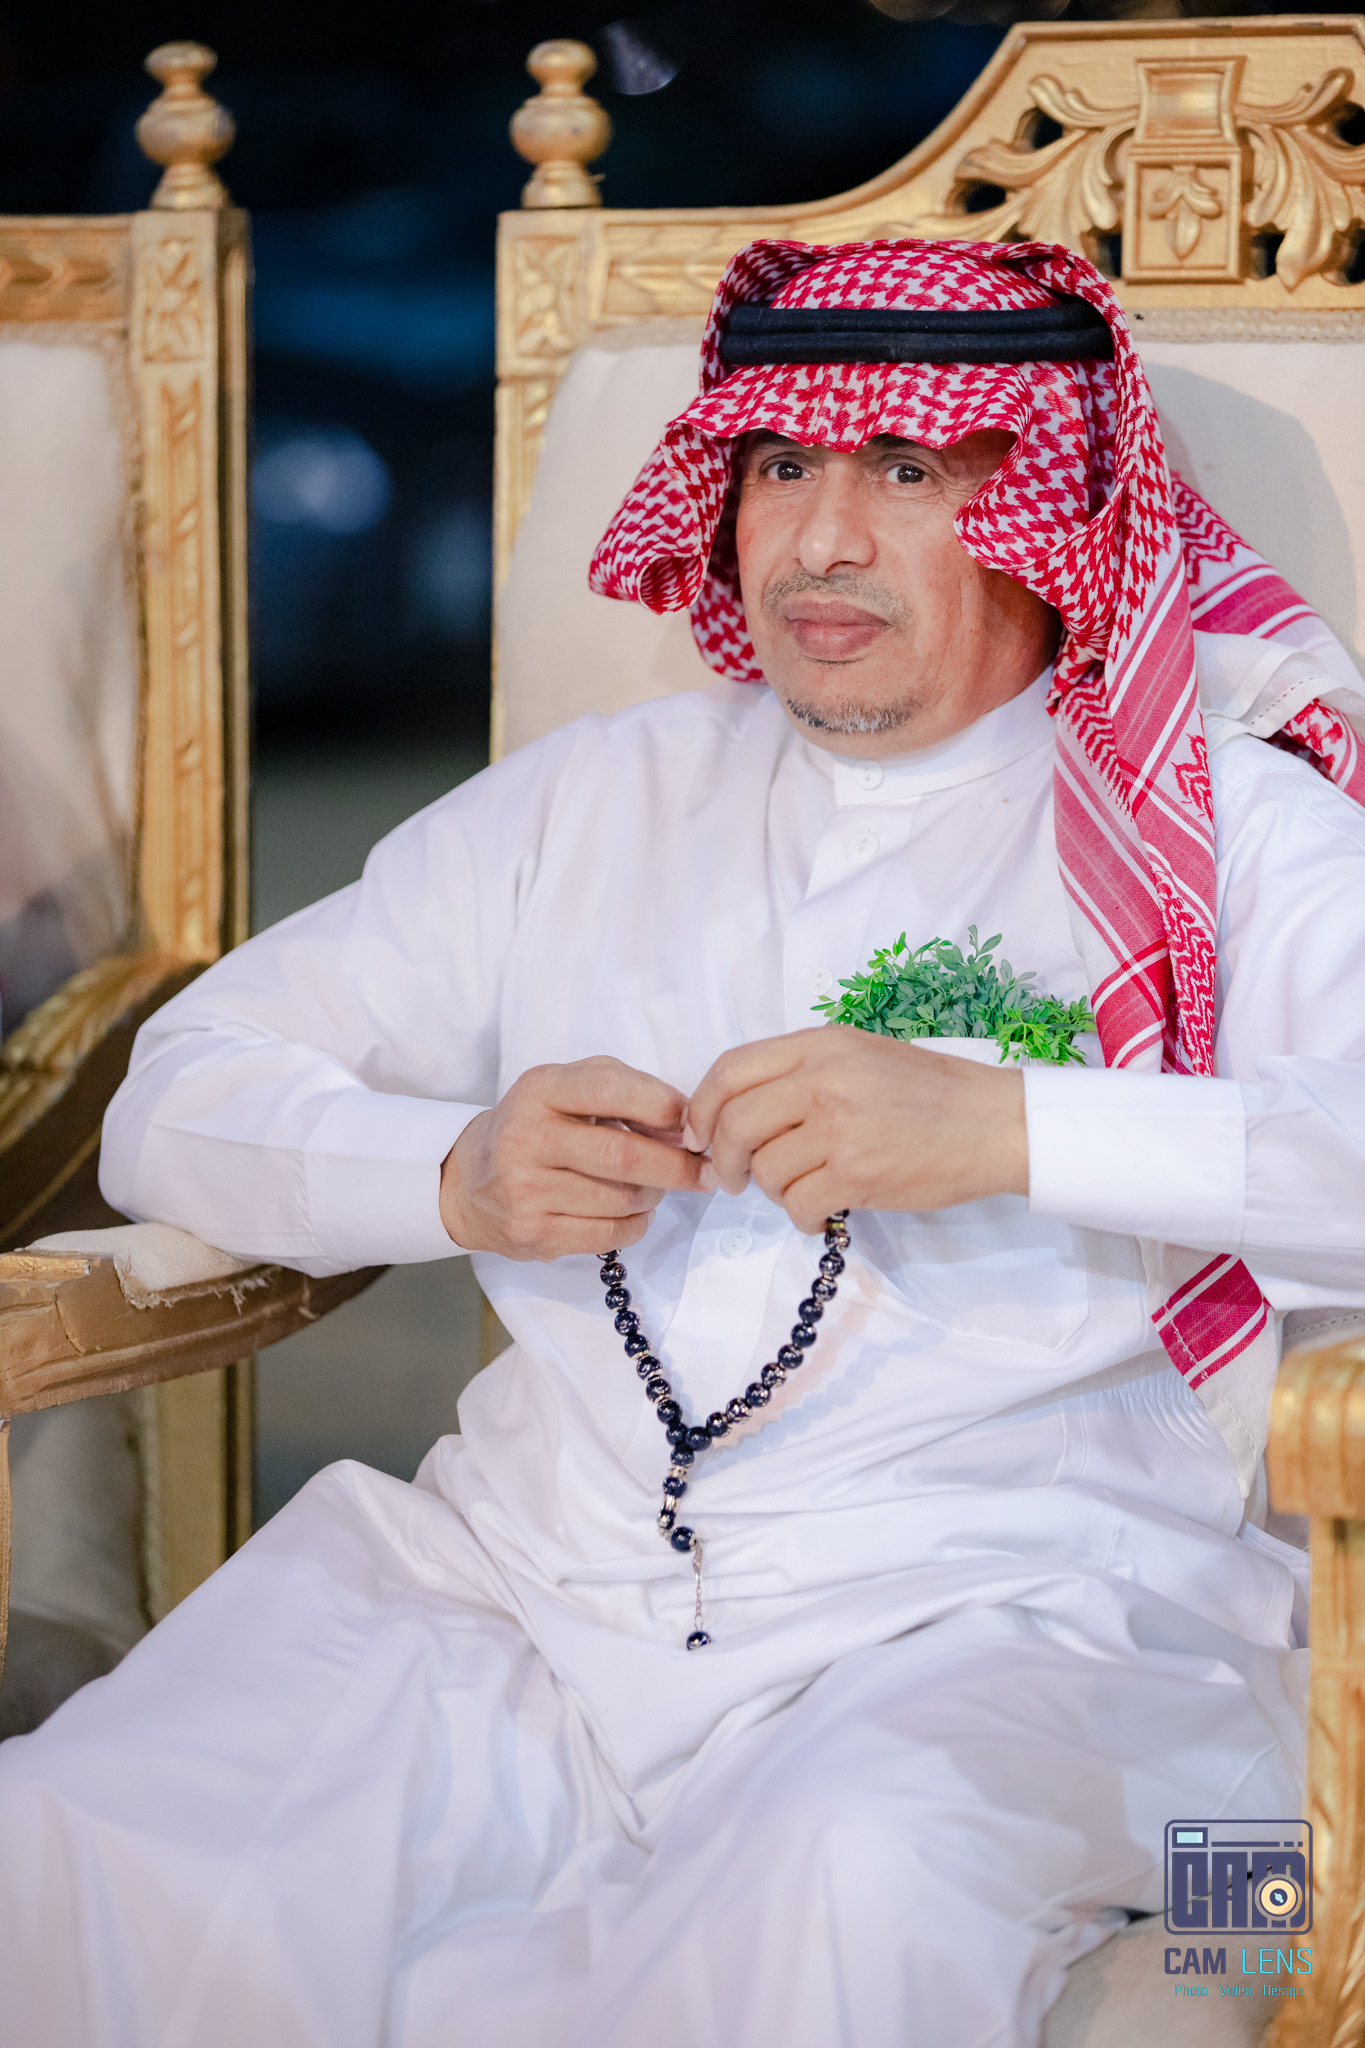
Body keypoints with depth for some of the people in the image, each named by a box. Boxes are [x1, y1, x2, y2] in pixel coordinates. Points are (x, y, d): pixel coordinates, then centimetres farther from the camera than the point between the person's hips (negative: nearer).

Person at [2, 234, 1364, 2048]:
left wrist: (1010, 1127, -21)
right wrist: (457, 1177, -3)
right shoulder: (589, 801, 20)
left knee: (853, 1891, -37)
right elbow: (181, 1099, 18)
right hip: (516, 1579, 3)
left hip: (997, 1628, -3)